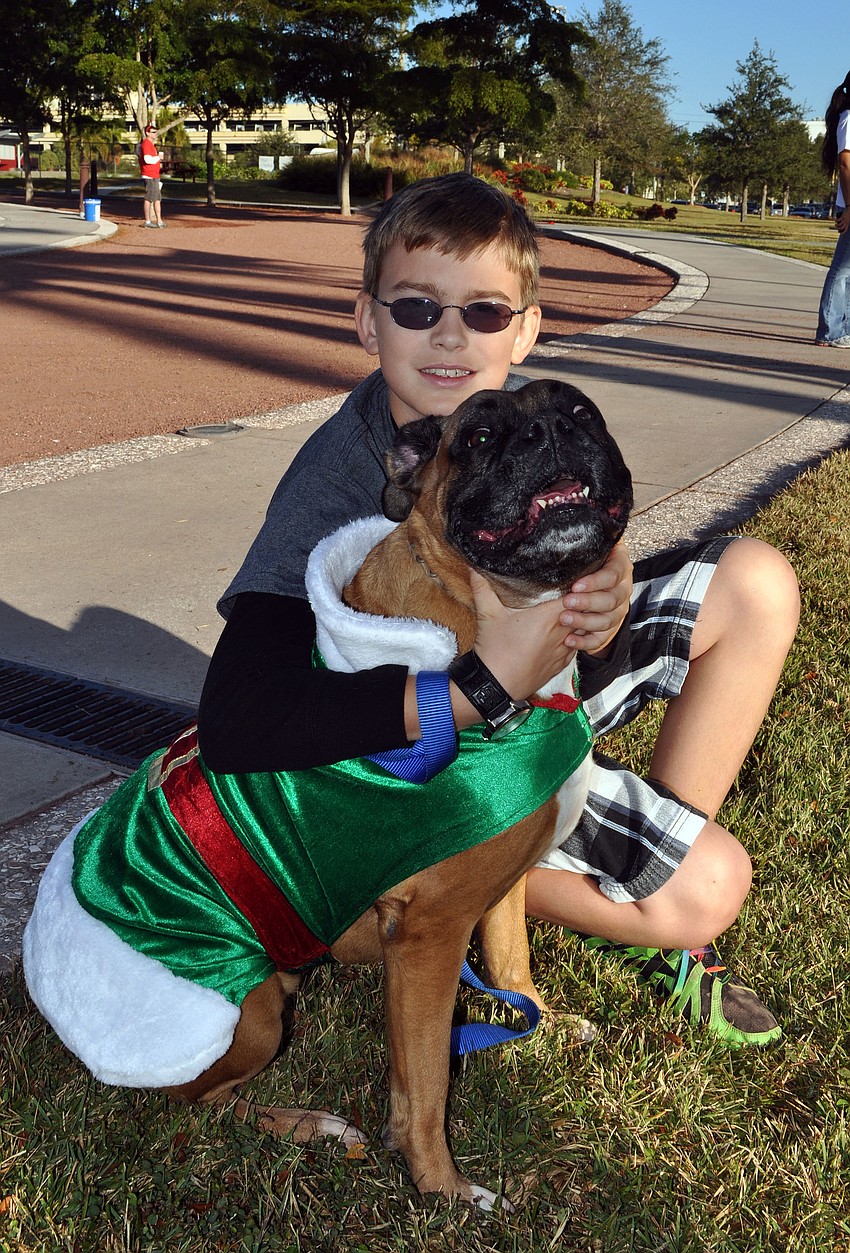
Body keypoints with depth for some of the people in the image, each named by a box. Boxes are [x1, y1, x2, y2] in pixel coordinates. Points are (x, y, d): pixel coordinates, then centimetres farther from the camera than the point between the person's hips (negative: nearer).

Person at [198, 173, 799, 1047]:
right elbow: (234, 727, -41)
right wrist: (485, 676, -46)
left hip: (549, 680, 6)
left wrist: (606, 602, -33)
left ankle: (672, 834, 6)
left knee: (757, 582, -5)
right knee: (703, 891, -23)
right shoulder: (338, 480, -30)